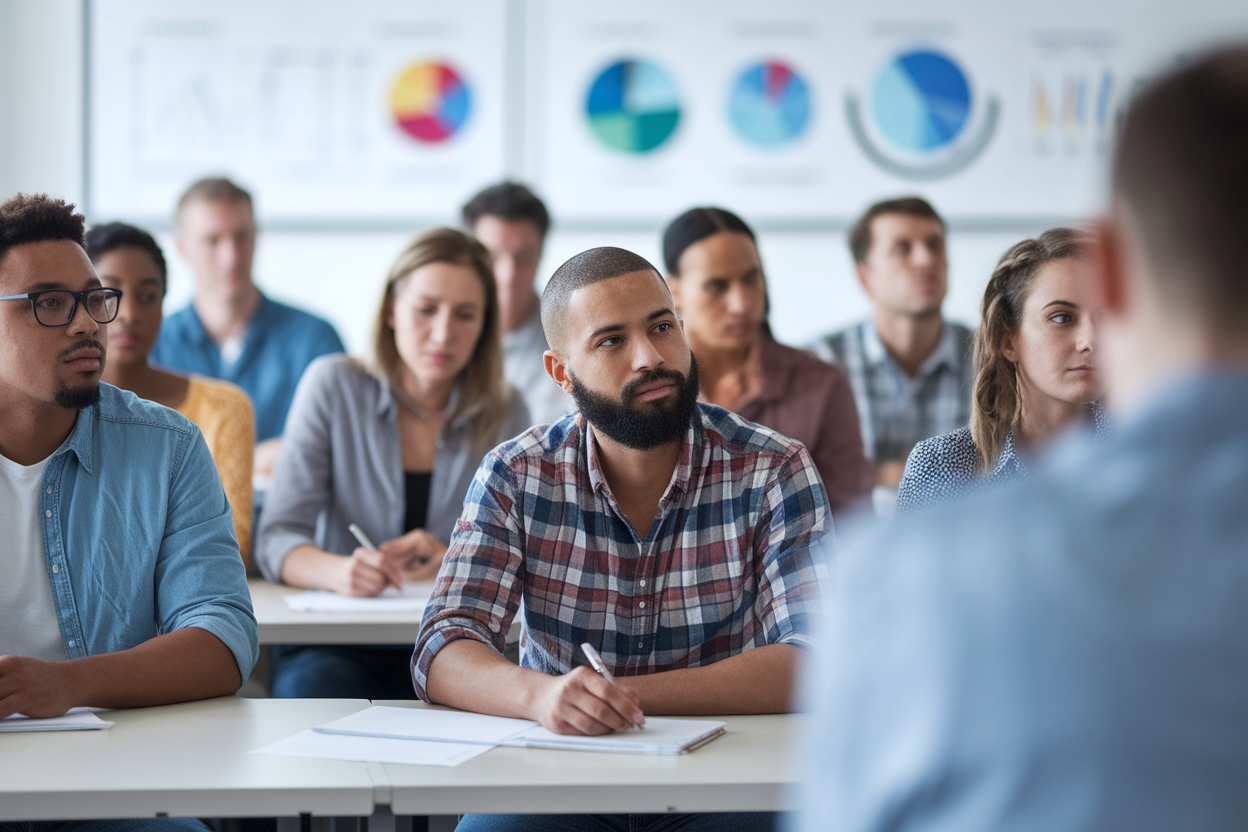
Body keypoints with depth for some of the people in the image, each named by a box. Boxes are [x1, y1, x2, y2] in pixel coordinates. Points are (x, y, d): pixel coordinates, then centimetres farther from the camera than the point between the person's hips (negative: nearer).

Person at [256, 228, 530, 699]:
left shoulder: (505, 414, 5)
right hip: (330, 644, -1)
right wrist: (340, 571, -30)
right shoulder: (334, 387, 0)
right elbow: (277, 540, -7)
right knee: (315, 694, -36)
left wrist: (449, 562, -19)